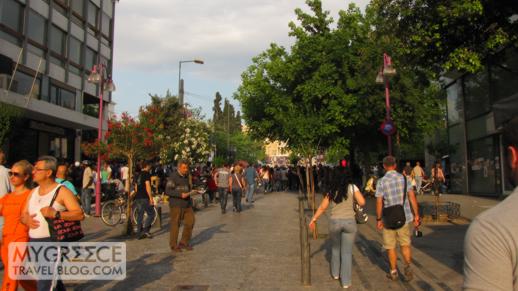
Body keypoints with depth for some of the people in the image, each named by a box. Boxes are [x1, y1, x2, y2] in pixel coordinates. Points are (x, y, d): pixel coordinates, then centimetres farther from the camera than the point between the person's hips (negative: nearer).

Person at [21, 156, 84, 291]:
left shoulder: (62, 191, -9)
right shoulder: (33, 192, 12)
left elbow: (80, 214, -17)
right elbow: (24, 215, 18)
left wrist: (55, 214, -27)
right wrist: (27, 220, -6)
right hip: (33, 242, 7)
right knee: (52, 278, 22)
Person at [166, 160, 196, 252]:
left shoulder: (187, 176, 13)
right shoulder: (173, 177, -10)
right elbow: (168, 191, -15)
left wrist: (191, 191, 4)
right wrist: (180, 195, -23)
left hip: (187, 204, 7)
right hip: (176, 204, -7)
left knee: (190, 222, 3)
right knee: (175, 225, 1)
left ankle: (184, 243, 18)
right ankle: (174, 246, 13)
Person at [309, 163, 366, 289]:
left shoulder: (332, 190, 1)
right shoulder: (352, 187, -4)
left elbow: (322, 207, -1)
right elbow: (362, 202, -15)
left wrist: (313, 219, 7)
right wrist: (354, 199, 6)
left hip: (334, 221, 2)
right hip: (349, 222, -2)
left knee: (335, 248, 24)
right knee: (347, 252, 7)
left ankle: (335, 273, 36)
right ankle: (346, 281, 10)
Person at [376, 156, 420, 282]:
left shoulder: (381, 182, -10)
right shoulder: (404, 178, -2)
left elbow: (379, 203, -9)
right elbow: (412, 197, -3)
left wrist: (379, 219, 1)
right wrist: (416, 215, 4)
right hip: (404, 217, 2)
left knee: (390, 247, 13)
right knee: (405, 245, 15)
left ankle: (394, 272, 23)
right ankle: (408, 267, -5)